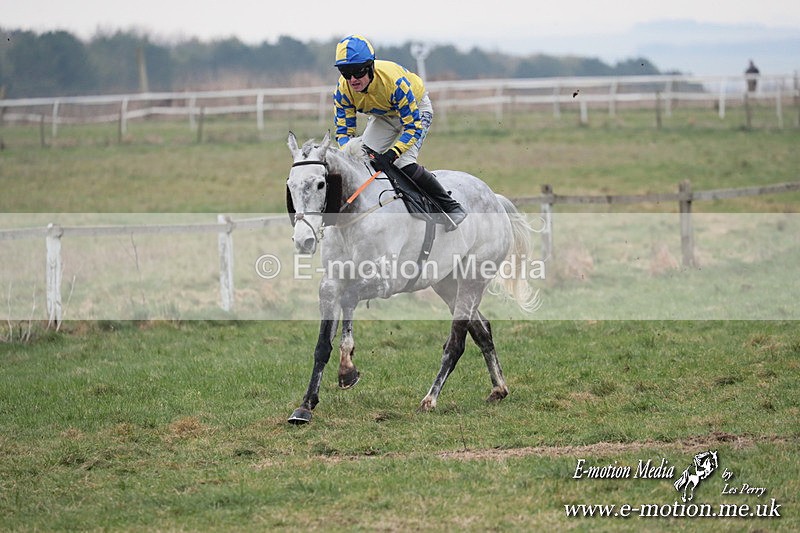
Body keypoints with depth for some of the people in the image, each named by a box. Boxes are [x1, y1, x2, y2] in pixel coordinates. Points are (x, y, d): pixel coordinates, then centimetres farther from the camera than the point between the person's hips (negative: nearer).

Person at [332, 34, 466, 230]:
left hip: (415, 111, -5)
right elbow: (343, 130, -20)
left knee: (403, 163, -24)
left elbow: (413, 127, -37)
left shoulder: (394, 81, -41)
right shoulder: (343, 91, -26)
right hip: (382, 117, 6)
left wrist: (391, 155, -49)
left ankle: (451, 207, -9)